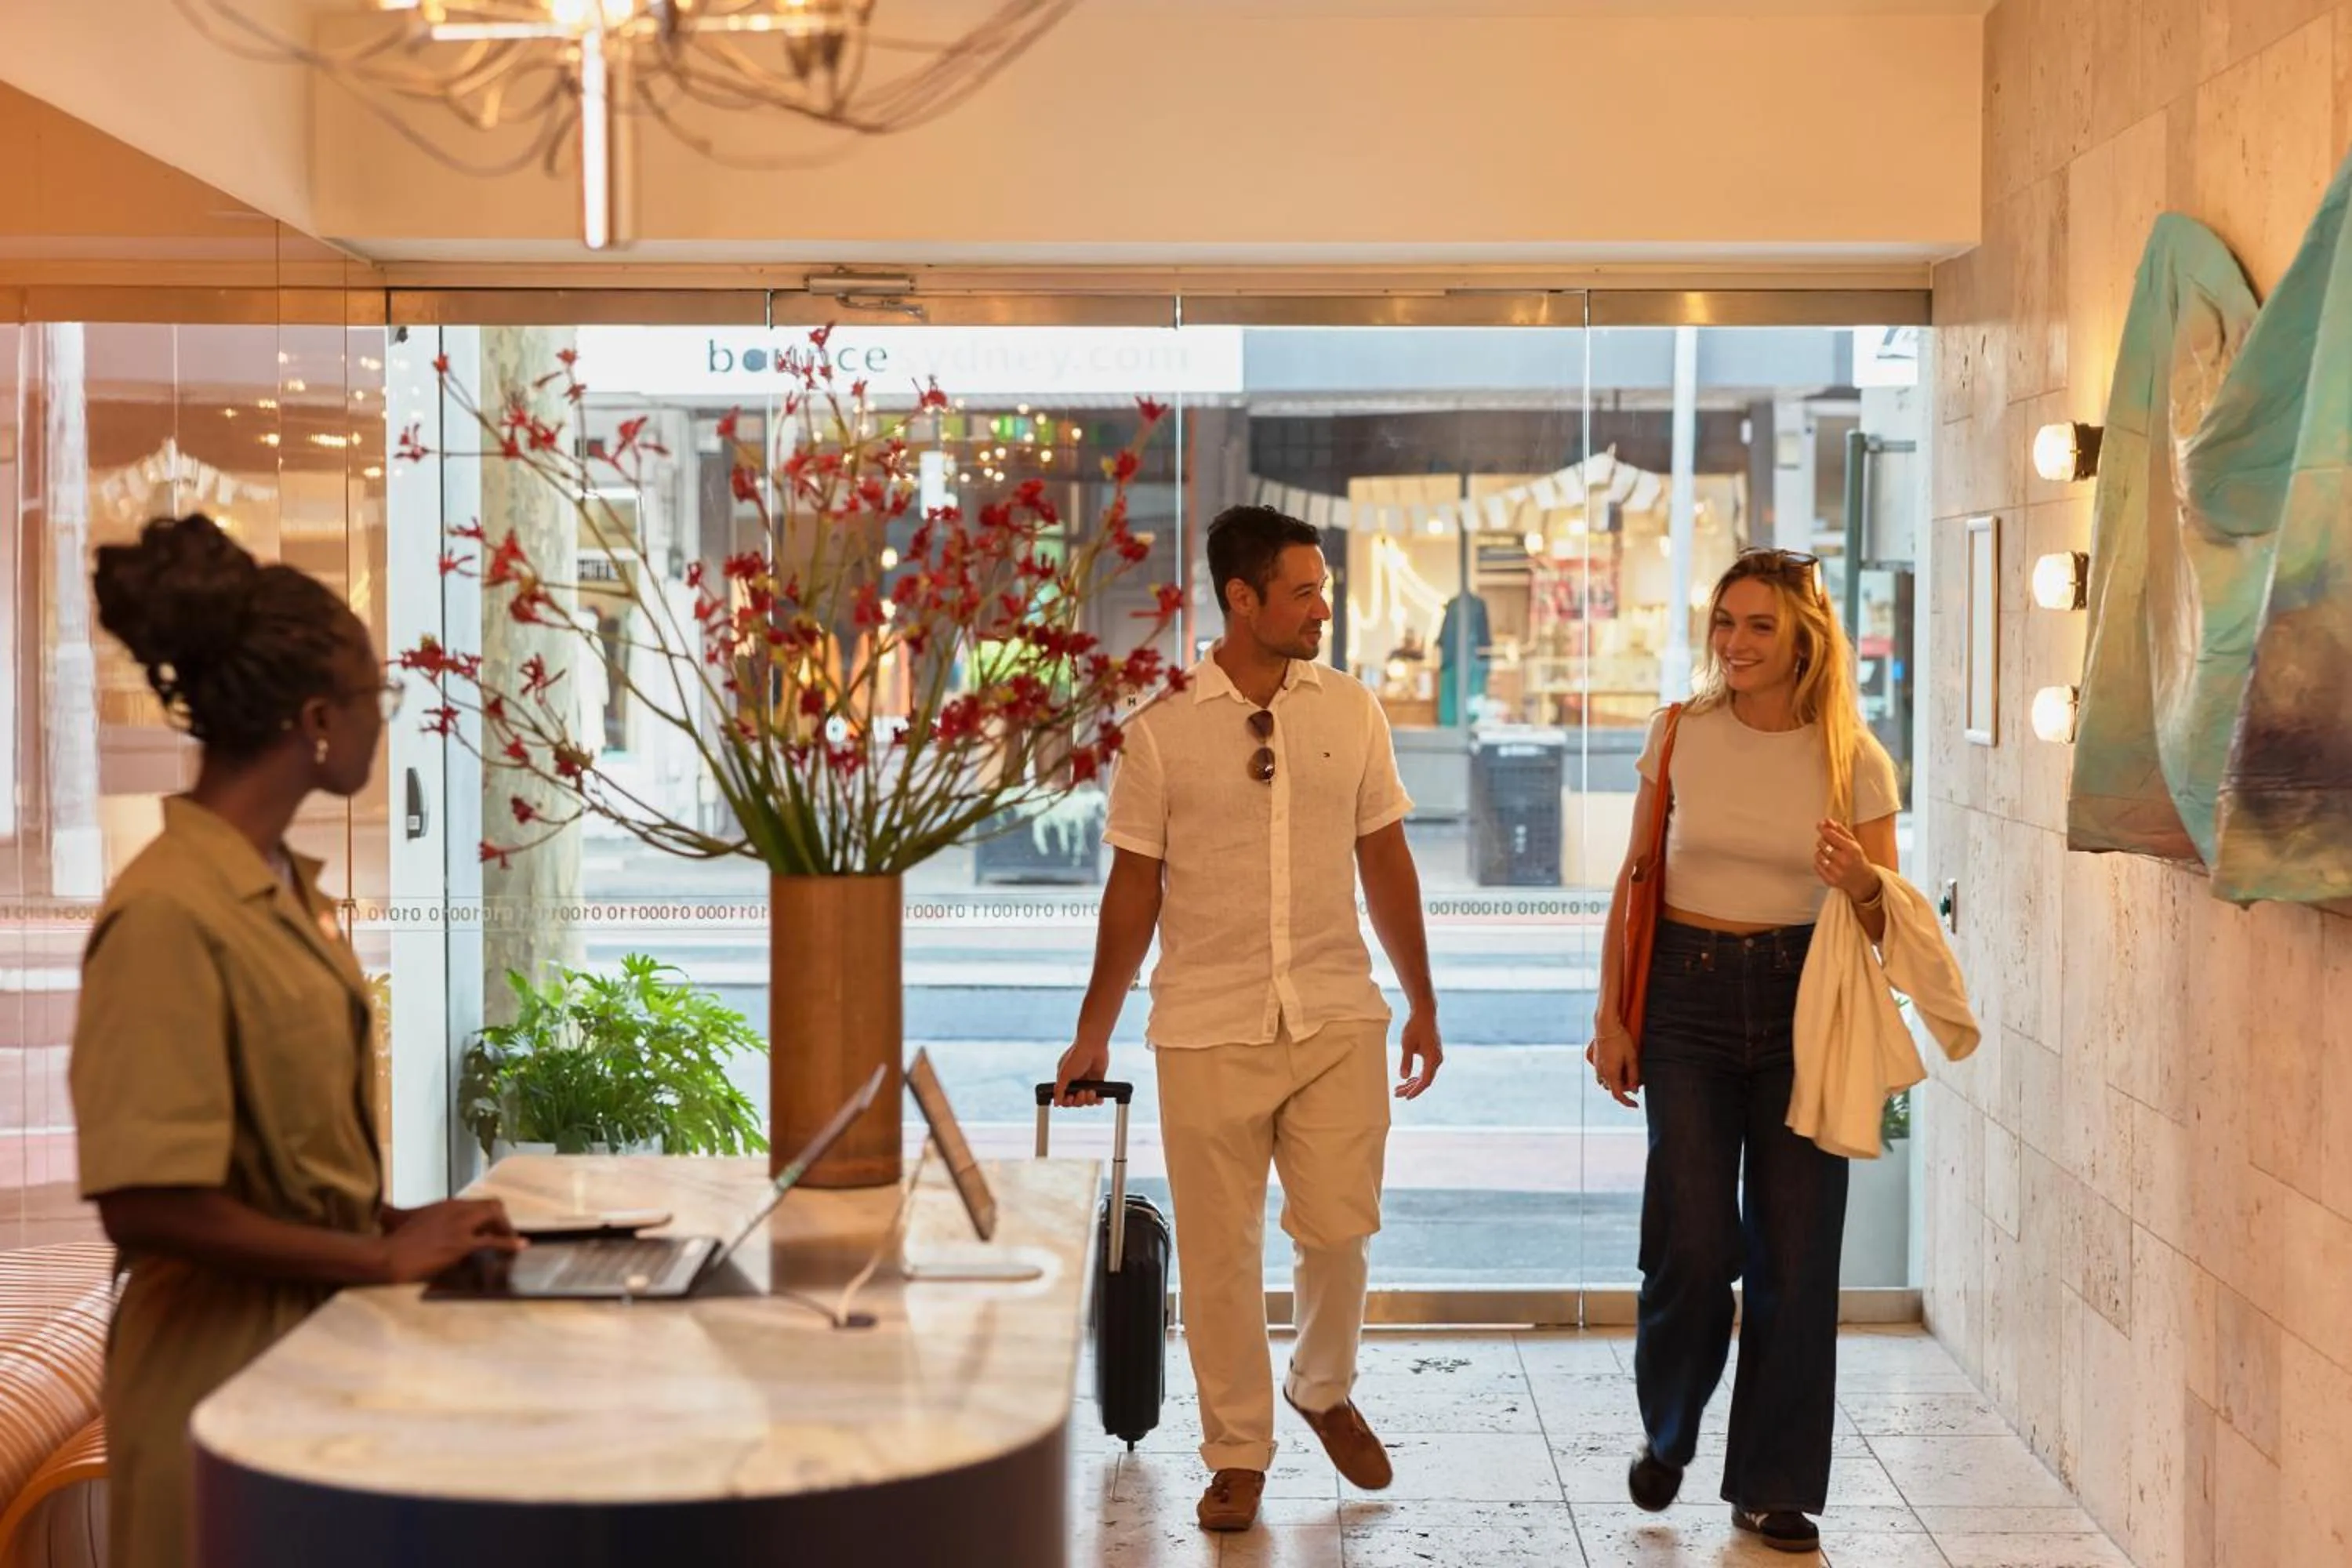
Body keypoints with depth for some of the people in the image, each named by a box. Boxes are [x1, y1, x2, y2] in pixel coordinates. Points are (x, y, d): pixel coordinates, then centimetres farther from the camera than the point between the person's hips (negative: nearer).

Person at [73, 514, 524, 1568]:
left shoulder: (282, 888, 6)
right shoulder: (170, 912, -21)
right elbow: (149, 1205, -24)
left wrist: (399, 1225, 2)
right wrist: (387, 1259, -18)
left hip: (326, 1335, 8)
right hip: (233, 1363, -8)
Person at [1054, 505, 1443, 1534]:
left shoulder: (1351, 712, 4)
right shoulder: (1163, 730, -3)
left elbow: (1385, 862, 11)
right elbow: (1135, 887, 3)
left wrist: (1423, 1003, 13)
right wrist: (1093, 1035, 6)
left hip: (1338, 1019, 2)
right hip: (1207, 1027, -1)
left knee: (1340, 1230, 1)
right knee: (1219, 1251, 4)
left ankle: (1324, 1390, 30)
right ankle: (1237, 1452, 20)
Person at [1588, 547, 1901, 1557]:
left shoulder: (1855, 761, -1)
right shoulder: (1681, 735, 1)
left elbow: (1890, 923, 4)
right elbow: (1634, 879, 7)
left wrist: (1863, 886, -20)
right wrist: (1610, 1013, 2)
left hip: (1802, 1001, 0)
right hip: (1689, 993, 0)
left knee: (1795, 1249, 1)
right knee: (1694, 1241, -7)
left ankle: (1774, 1487, 16)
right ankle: (1666, 1434, 22)